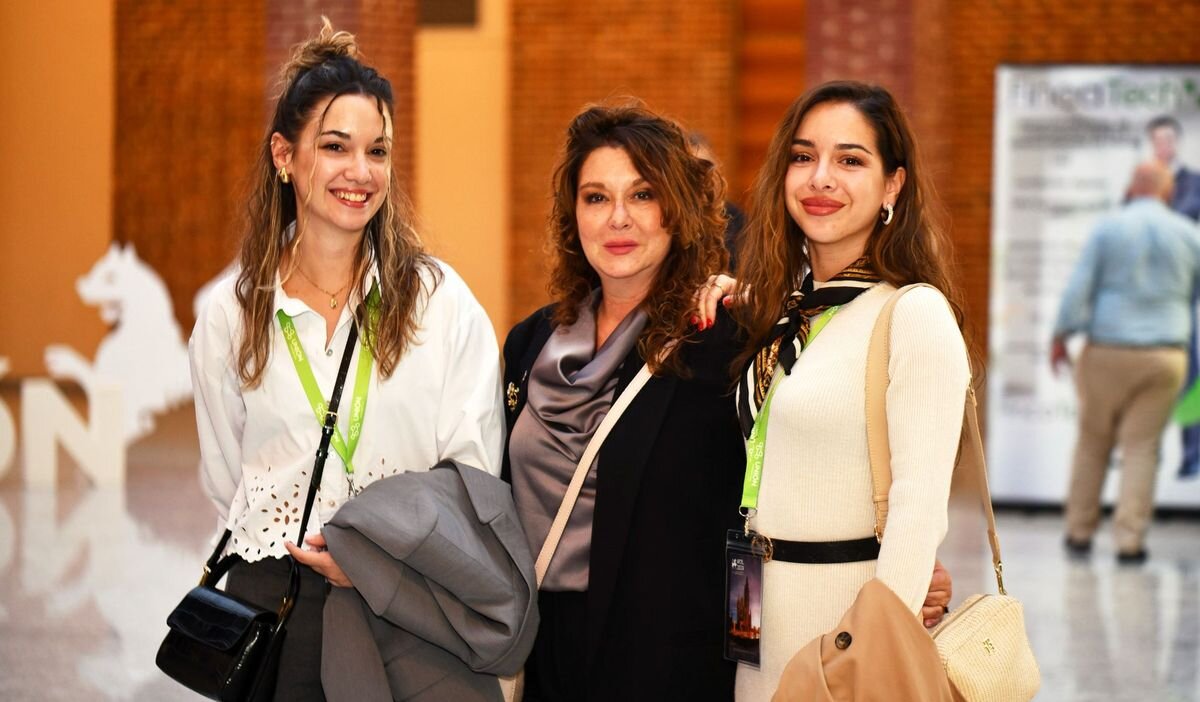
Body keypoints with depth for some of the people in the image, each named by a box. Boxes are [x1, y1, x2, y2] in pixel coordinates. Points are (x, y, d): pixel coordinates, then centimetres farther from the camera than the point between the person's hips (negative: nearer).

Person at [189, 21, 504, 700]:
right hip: (274, 600, 1)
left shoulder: (441, 300, -2)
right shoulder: (230, 316, 3)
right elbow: (227, 482, 9)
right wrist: (313, 554, -2)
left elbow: (476, 471, -4)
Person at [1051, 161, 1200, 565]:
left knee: (1093, 441, 10)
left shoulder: (1108, 229, -2)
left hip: (1108, 350, -1)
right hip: (1165, 354, 1)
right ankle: (1130, 539, -3)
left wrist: (1061, 336, 1)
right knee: (1142, 447, 4)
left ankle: (1079, 532, 15)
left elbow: (1079, 288, -6)